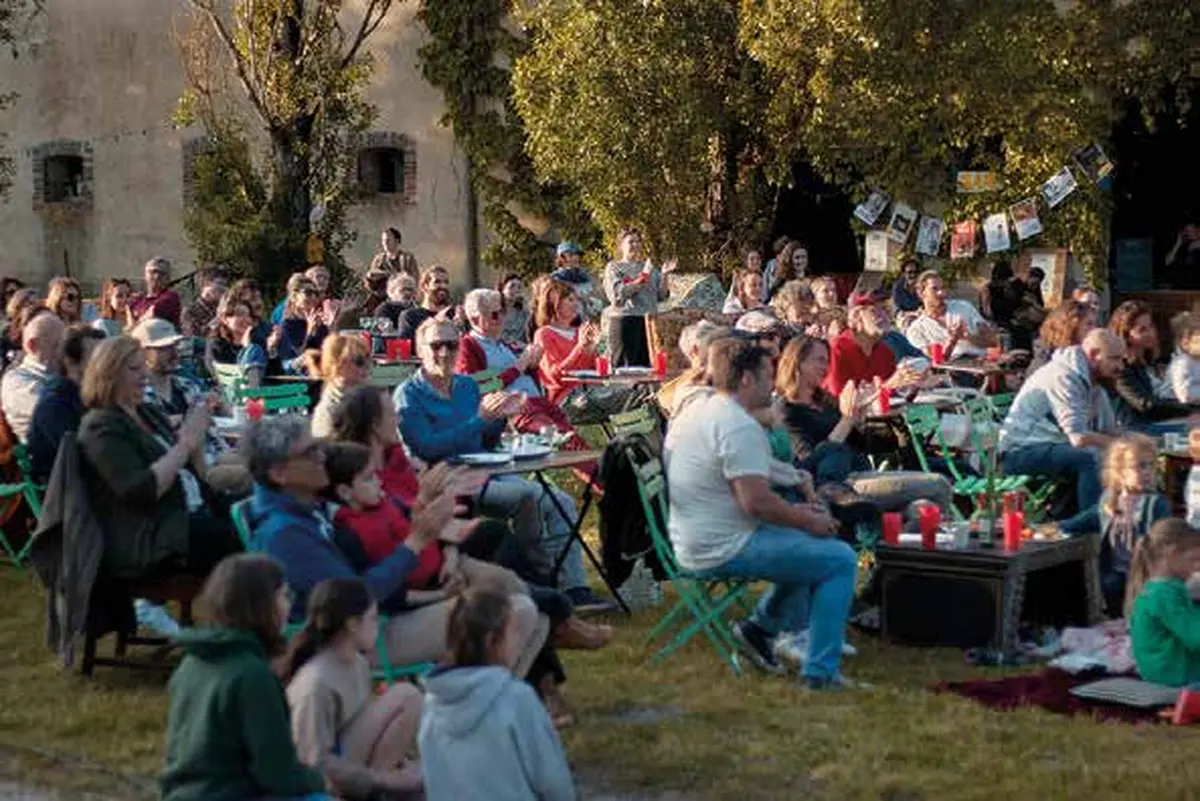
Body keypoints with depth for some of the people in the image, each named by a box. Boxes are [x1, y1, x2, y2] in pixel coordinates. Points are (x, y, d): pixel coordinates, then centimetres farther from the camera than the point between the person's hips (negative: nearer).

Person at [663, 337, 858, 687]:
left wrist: (796, 510, 15)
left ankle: (761, 626, 26)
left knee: (804, 539, 28)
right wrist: (811, 521, -9)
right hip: (725, 550, -10)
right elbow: (756, 501, -25)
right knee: (840, 558, -7)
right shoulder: (740, 427, -20)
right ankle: (820, 672, -6)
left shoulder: (694, 411, 12)